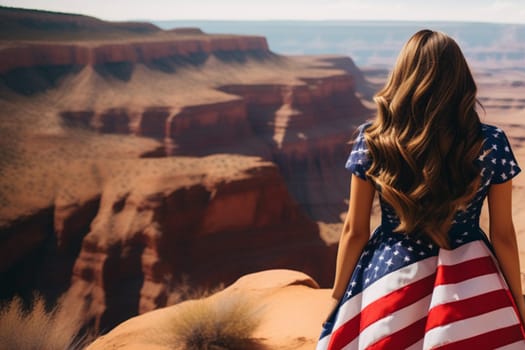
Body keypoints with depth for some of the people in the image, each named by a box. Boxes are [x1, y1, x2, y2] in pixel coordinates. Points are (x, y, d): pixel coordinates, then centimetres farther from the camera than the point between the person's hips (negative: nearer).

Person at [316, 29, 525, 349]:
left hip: (389, 280, 0)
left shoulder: (371, 142, -10)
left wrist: (337, 299, 8)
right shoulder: (492, 143, -11)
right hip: (469, 287, 0)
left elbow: (355, 232, -4)